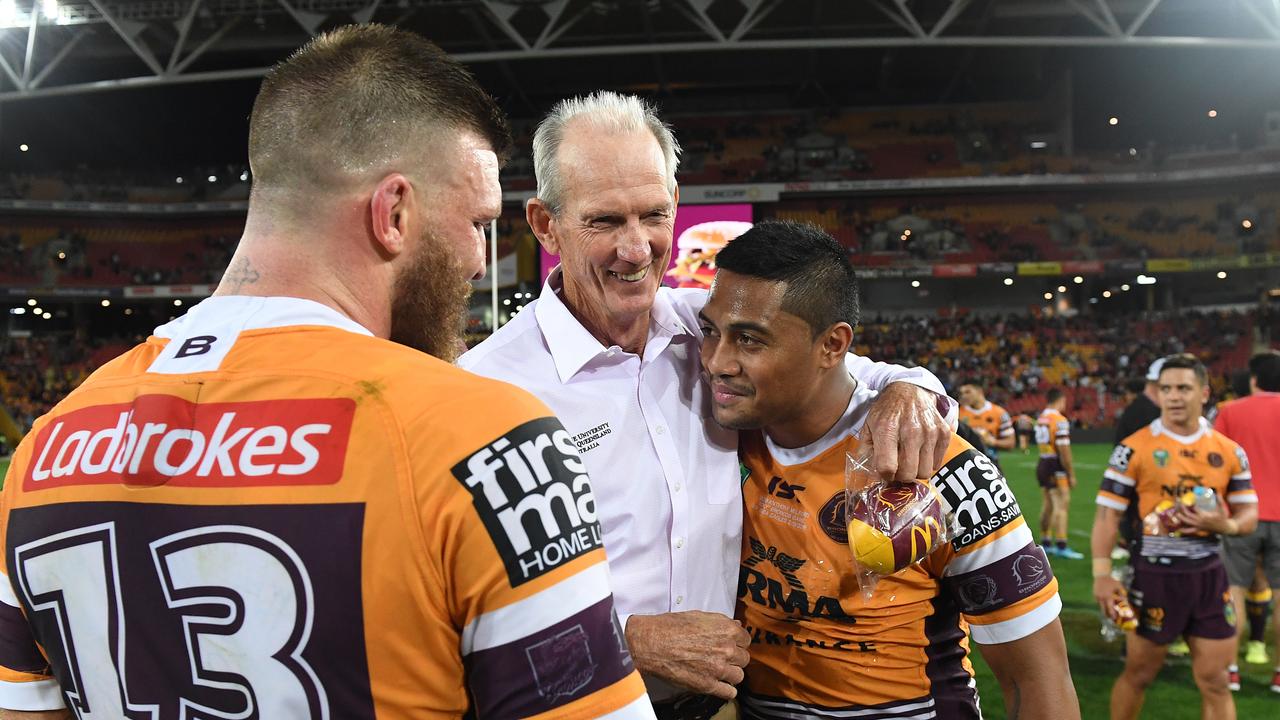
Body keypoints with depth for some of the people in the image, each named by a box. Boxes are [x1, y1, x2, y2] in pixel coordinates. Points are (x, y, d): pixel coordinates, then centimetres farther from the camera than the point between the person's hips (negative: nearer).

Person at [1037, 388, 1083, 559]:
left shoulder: (1040, 418, 9)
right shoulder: (1060, 420, -15)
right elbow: (1064, 451, -18)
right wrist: (1071, 475, -12)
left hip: (1043, 464, 9)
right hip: (1056, 468, -8)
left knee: (1047, 505, 14)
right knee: (1062, 506, -8)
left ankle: (1046, 543, 21)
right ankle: (1061, 547, -10)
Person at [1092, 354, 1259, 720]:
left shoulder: (1230, 452, 4)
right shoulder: (1134, 449, -7)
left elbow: (1249, 514, 9)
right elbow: (1107, 514, -7)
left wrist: (1226, 525, -15)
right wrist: (1102, 574, -15)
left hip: (1209, 574, 3)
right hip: (1154, 575, -3)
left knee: (1214, 680, 9)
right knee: (1138, 674, 9)